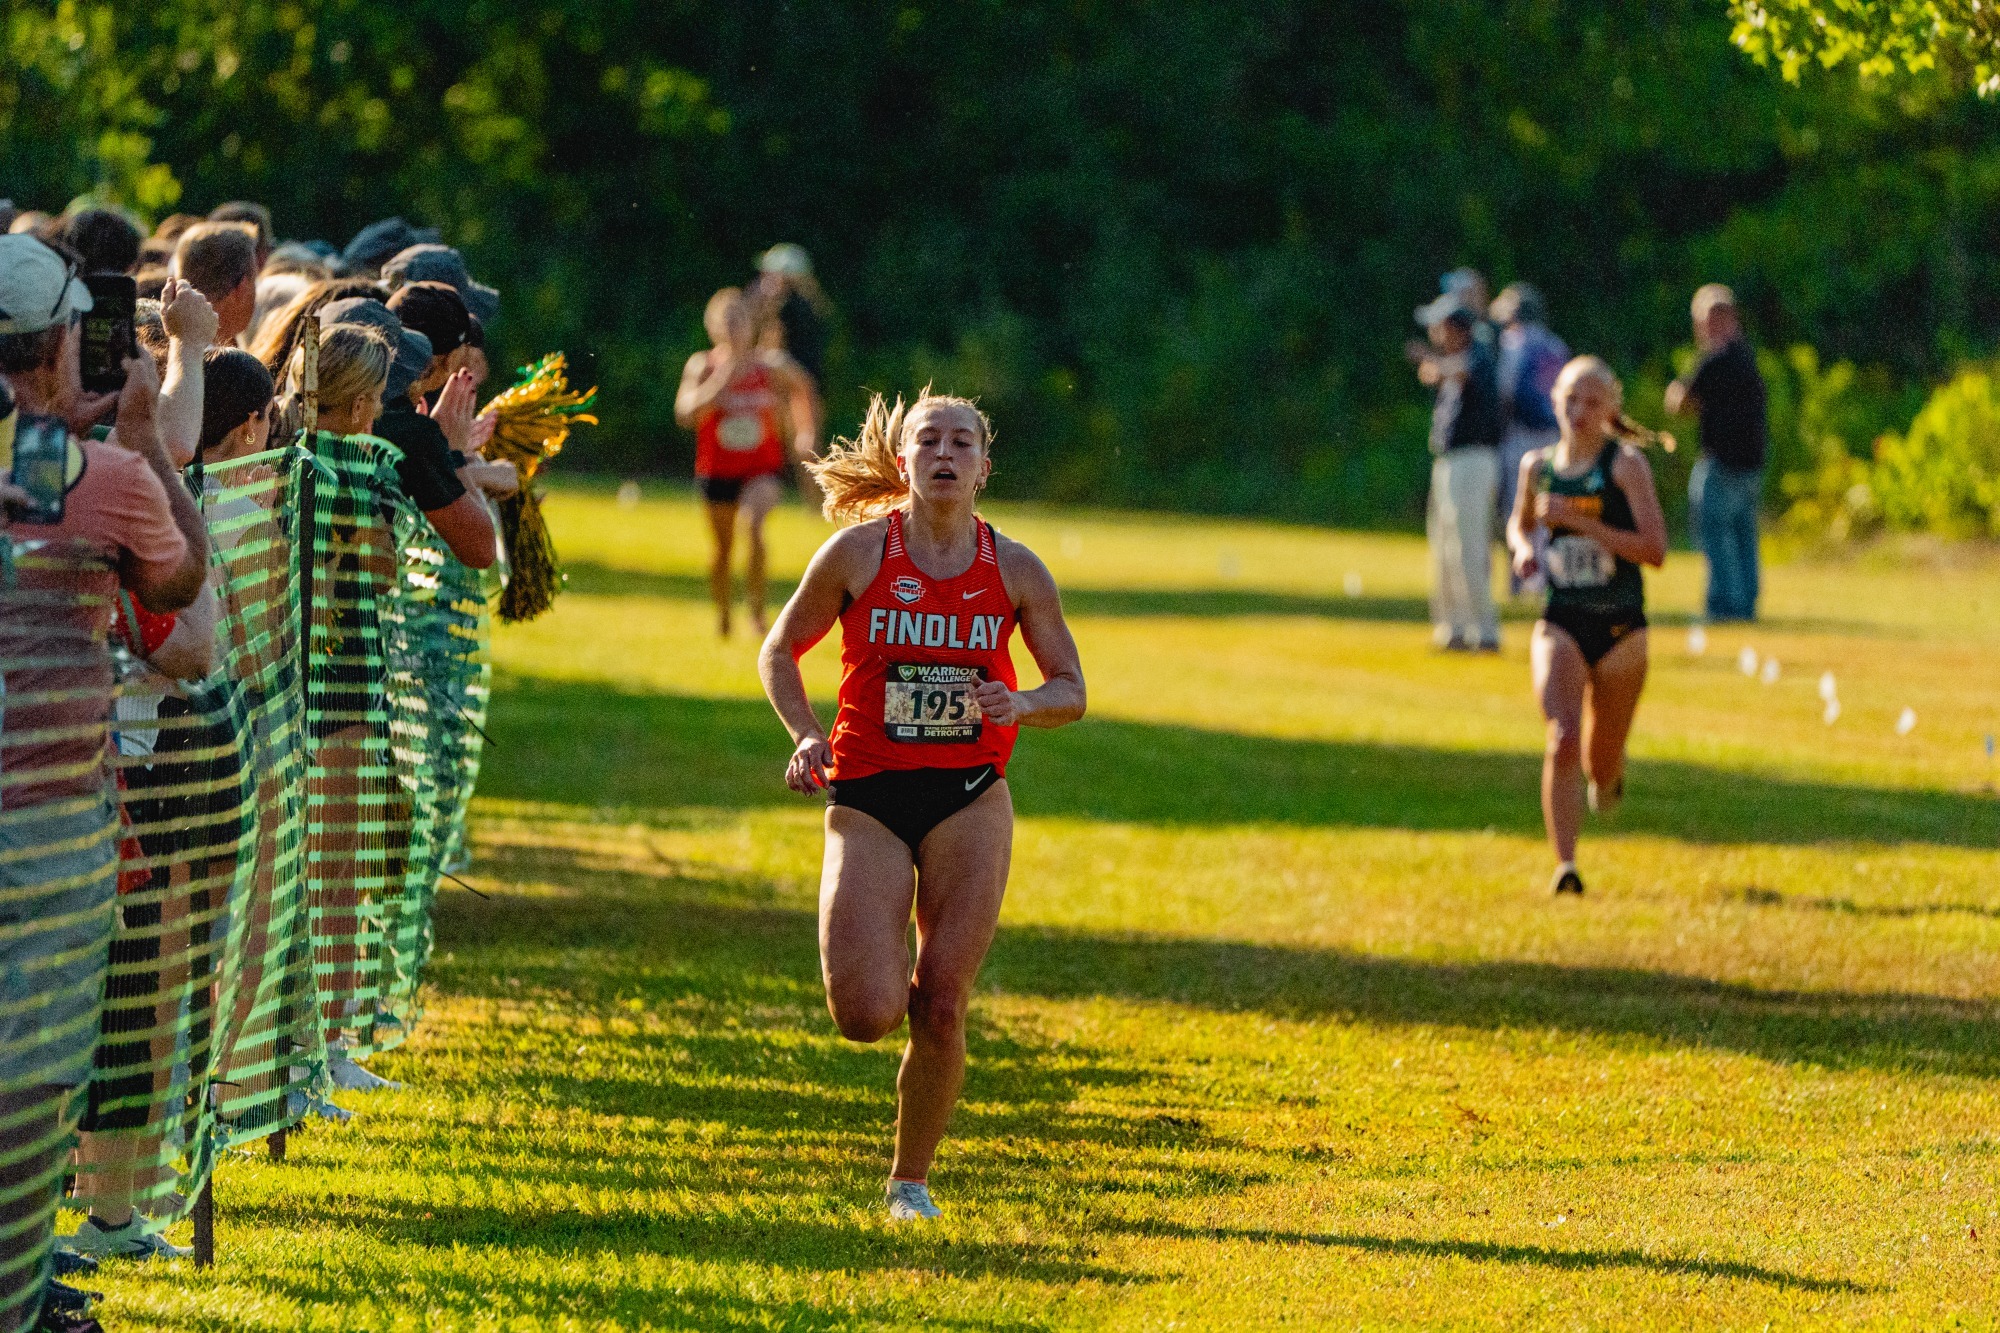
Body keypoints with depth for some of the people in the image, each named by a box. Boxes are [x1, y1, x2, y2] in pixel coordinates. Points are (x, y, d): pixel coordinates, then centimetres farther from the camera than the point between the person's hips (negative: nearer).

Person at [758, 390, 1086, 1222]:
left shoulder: (1015, 570, 1)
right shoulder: (858, 551, -3)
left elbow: (1071, 690, 9)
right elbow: (779, 652, 9)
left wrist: (1021, 705, -13)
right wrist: (807, 738, -7)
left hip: (970, 799, 1)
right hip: (868, 799, -1)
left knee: (940, 1011, -6)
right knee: (867, 1016, -13)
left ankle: (911, 1178, 14)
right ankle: (884, 961, 25)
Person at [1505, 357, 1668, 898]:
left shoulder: (1626, 465, -8)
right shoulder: (1538, 466, 6)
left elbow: (1655, 550, -16)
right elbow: (1520, 522, 27)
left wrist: (1578, 521, -20)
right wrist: (1524, 547, 2)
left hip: (1620, 628, -2)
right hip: (1560, 623, 2)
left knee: (1602, 761, 11)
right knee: (1562, 740, -21)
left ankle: (1610, 773, 50)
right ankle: (1565, 867, -22)